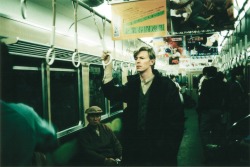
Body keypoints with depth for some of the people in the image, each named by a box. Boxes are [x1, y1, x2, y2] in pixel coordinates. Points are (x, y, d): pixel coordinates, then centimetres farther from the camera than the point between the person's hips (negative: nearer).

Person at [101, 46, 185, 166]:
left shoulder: (166, 85, -7)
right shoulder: (132, 83, 6)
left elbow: (177, 117, -9)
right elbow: (112, 93, -6)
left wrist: (170, 146, -14)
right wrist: (108, 66, -13)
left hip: (158, 147, -3)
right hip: (134, 144, 4)